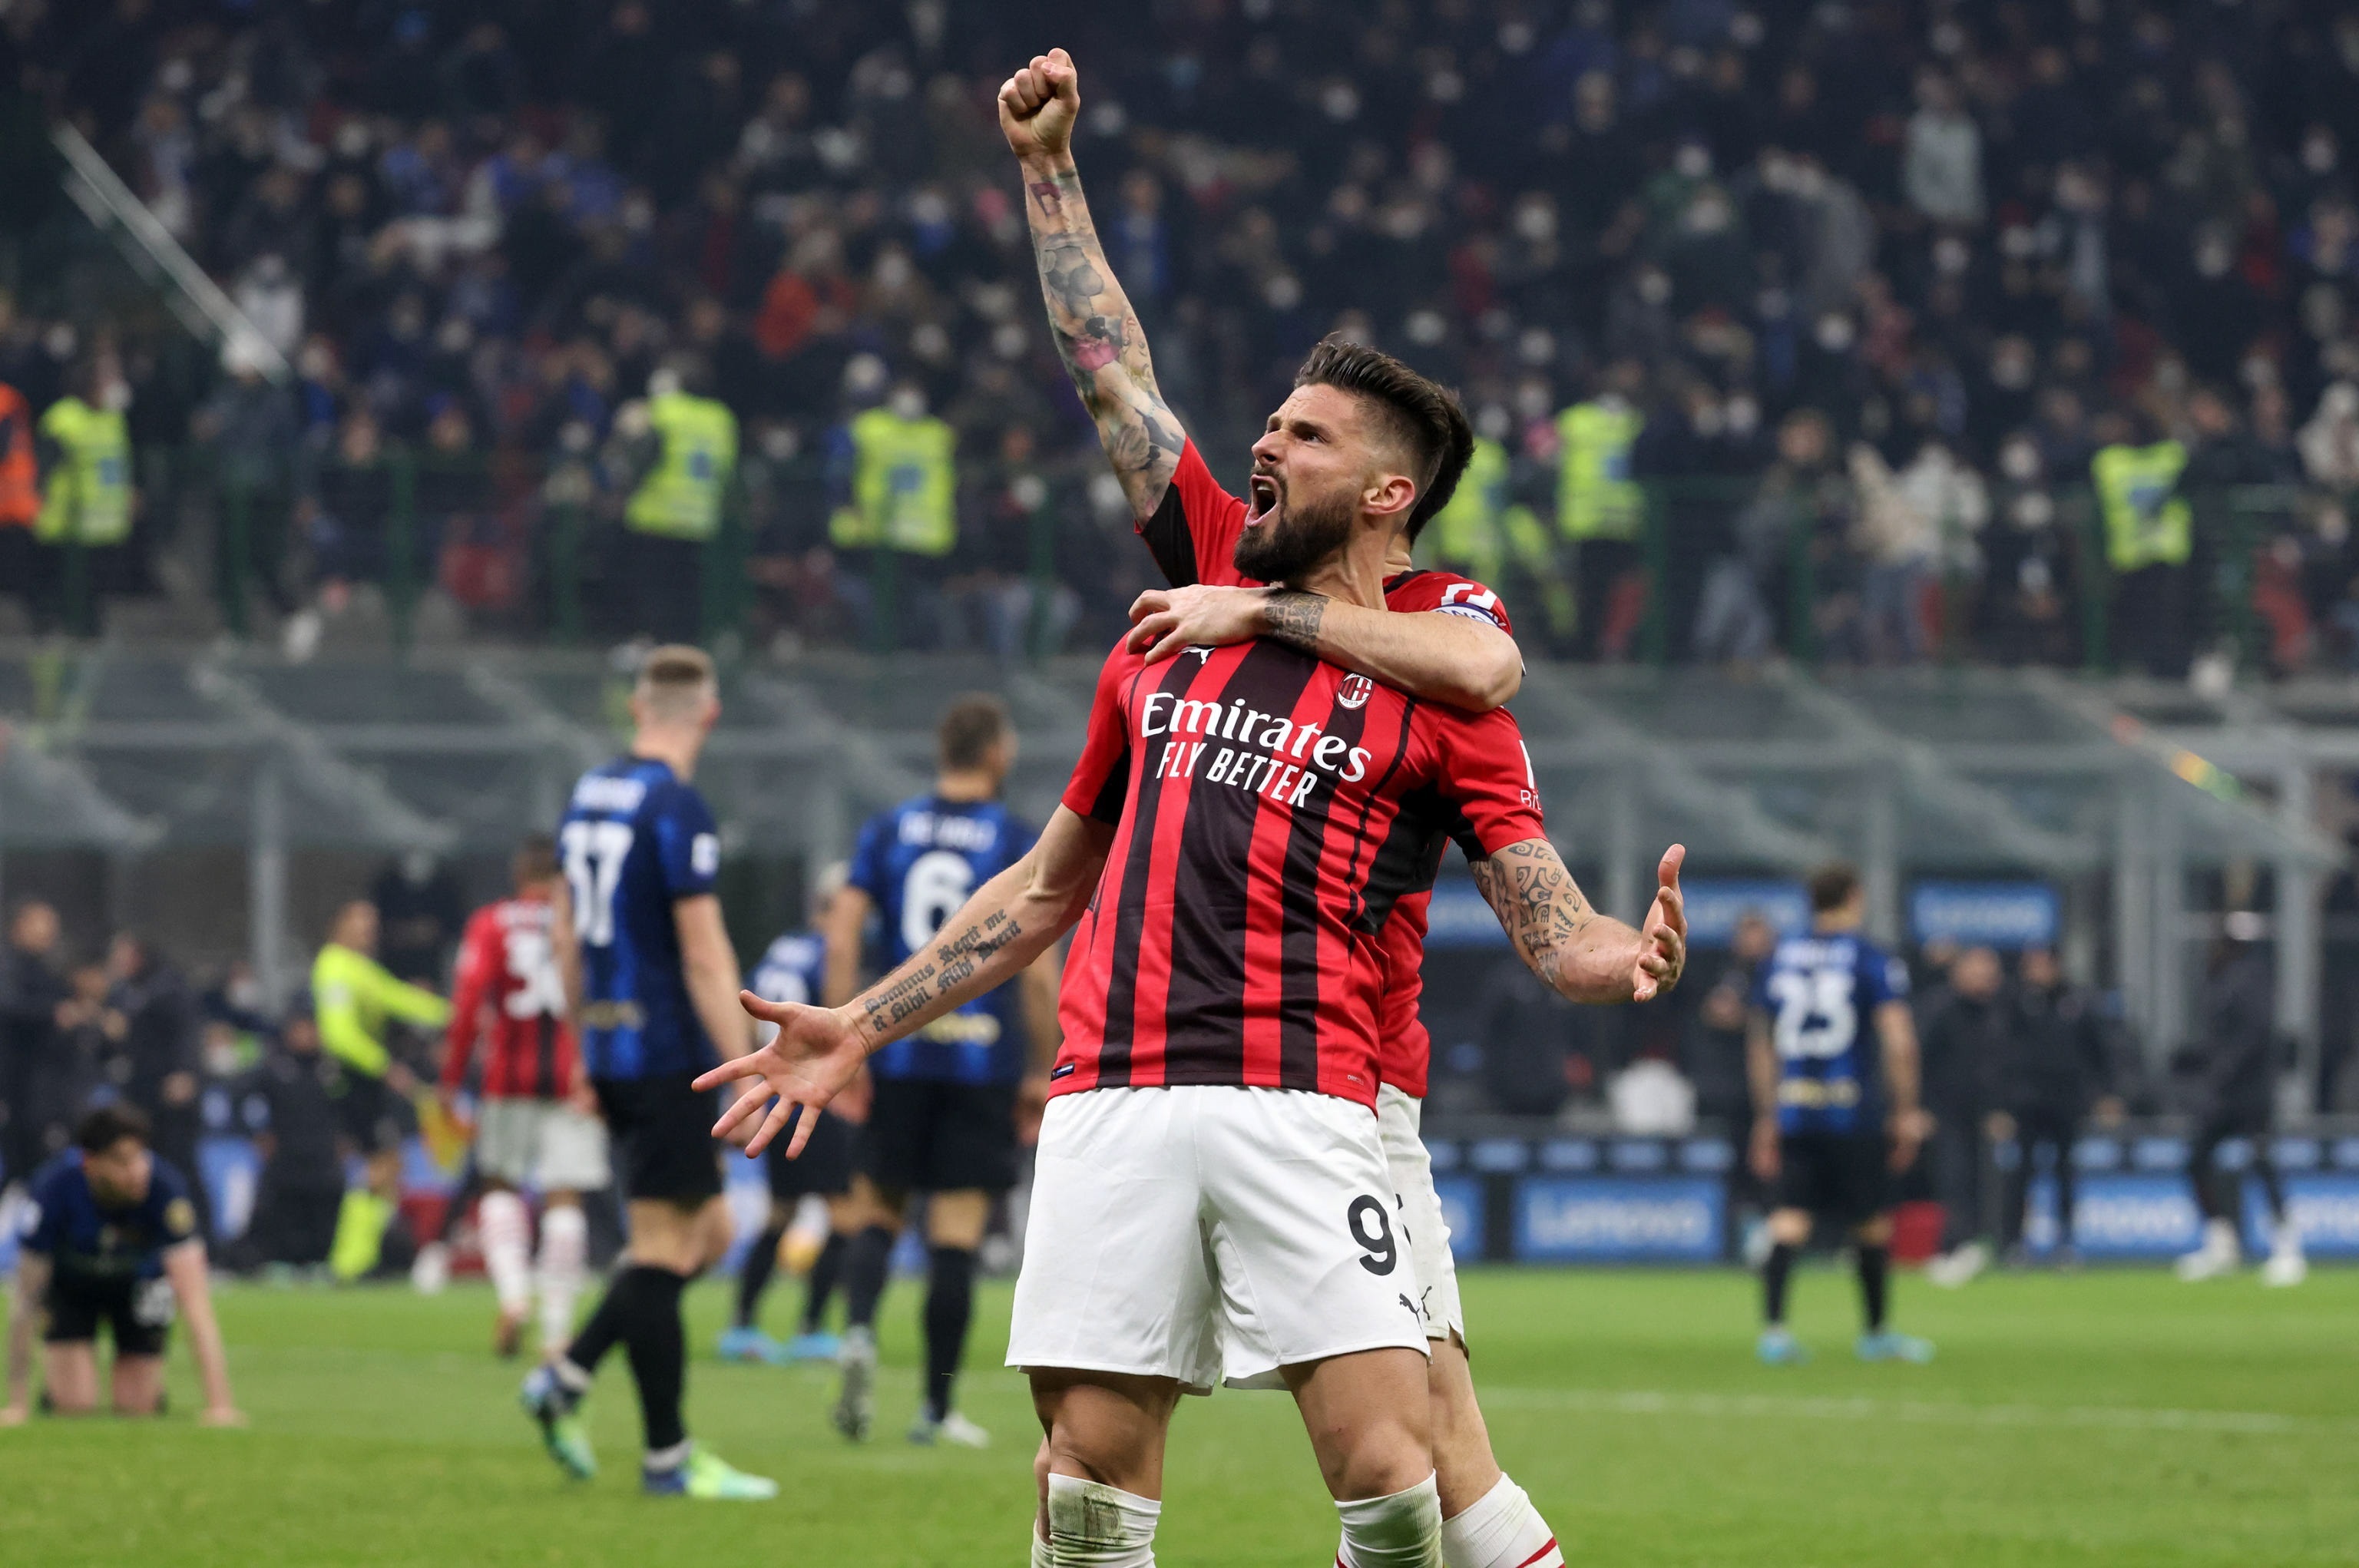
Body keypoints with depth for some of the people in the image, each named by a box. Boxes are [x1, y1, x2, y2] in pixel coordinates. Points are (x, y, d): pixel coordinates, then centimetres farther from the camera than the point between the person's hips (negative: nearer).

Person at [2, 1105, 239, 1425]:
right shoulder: (55, 1189, -36)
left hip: (141, 1277, 0)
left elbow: (195, 1302, -41)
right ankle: (53, 1378, 21)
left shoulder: (166, 1188, -38)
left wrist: (219, 1404, -49)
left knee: (138, 1407, -9)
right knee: (75, 1406, -15)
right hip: (70, 1276, 0)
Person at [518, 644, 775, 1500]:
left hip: (612, 1050, 9)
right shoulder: (676, 807, -15)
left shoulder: (589, 793, 11)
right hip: (667, 1057, -9)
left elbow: (565, 931, 18)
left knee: (706, 1230, 15)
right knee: (665, 1246, -4)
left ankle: (566, 1374, 6)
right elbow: (704, 955, -18)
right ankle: (667, 1456, -1)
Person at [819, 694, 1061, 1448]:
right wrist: (1045, 1072, 2)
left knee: (879, 1212, 12)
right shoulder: (1016, 842, -2)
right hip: (982, 1059, -2)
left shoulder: (887, 830, 6)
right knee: (956, 1236, 2)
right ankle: (937, 1408, 3)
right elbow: (1039, 973, -7)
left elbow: (841, 938, 0)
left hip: (898, 1053, 2)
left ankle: (859, 1331, -17)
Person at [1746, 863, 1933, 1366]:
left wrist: (1767, 1117, 23)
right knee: (1873, 1223, 11)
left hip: (1793, 1115, 4)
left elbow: (1760, 1043, 17)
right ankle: (1876, 1334, 21)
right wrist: (1907, 1111, -4)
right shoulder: (1873, 962, -4)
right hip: (1856, 1114, -4)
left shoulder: (1779, 959, 11)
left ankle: (1772, 1327, -17)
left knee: (1789, 1219, -1)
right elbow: (1899, 1041, -12)